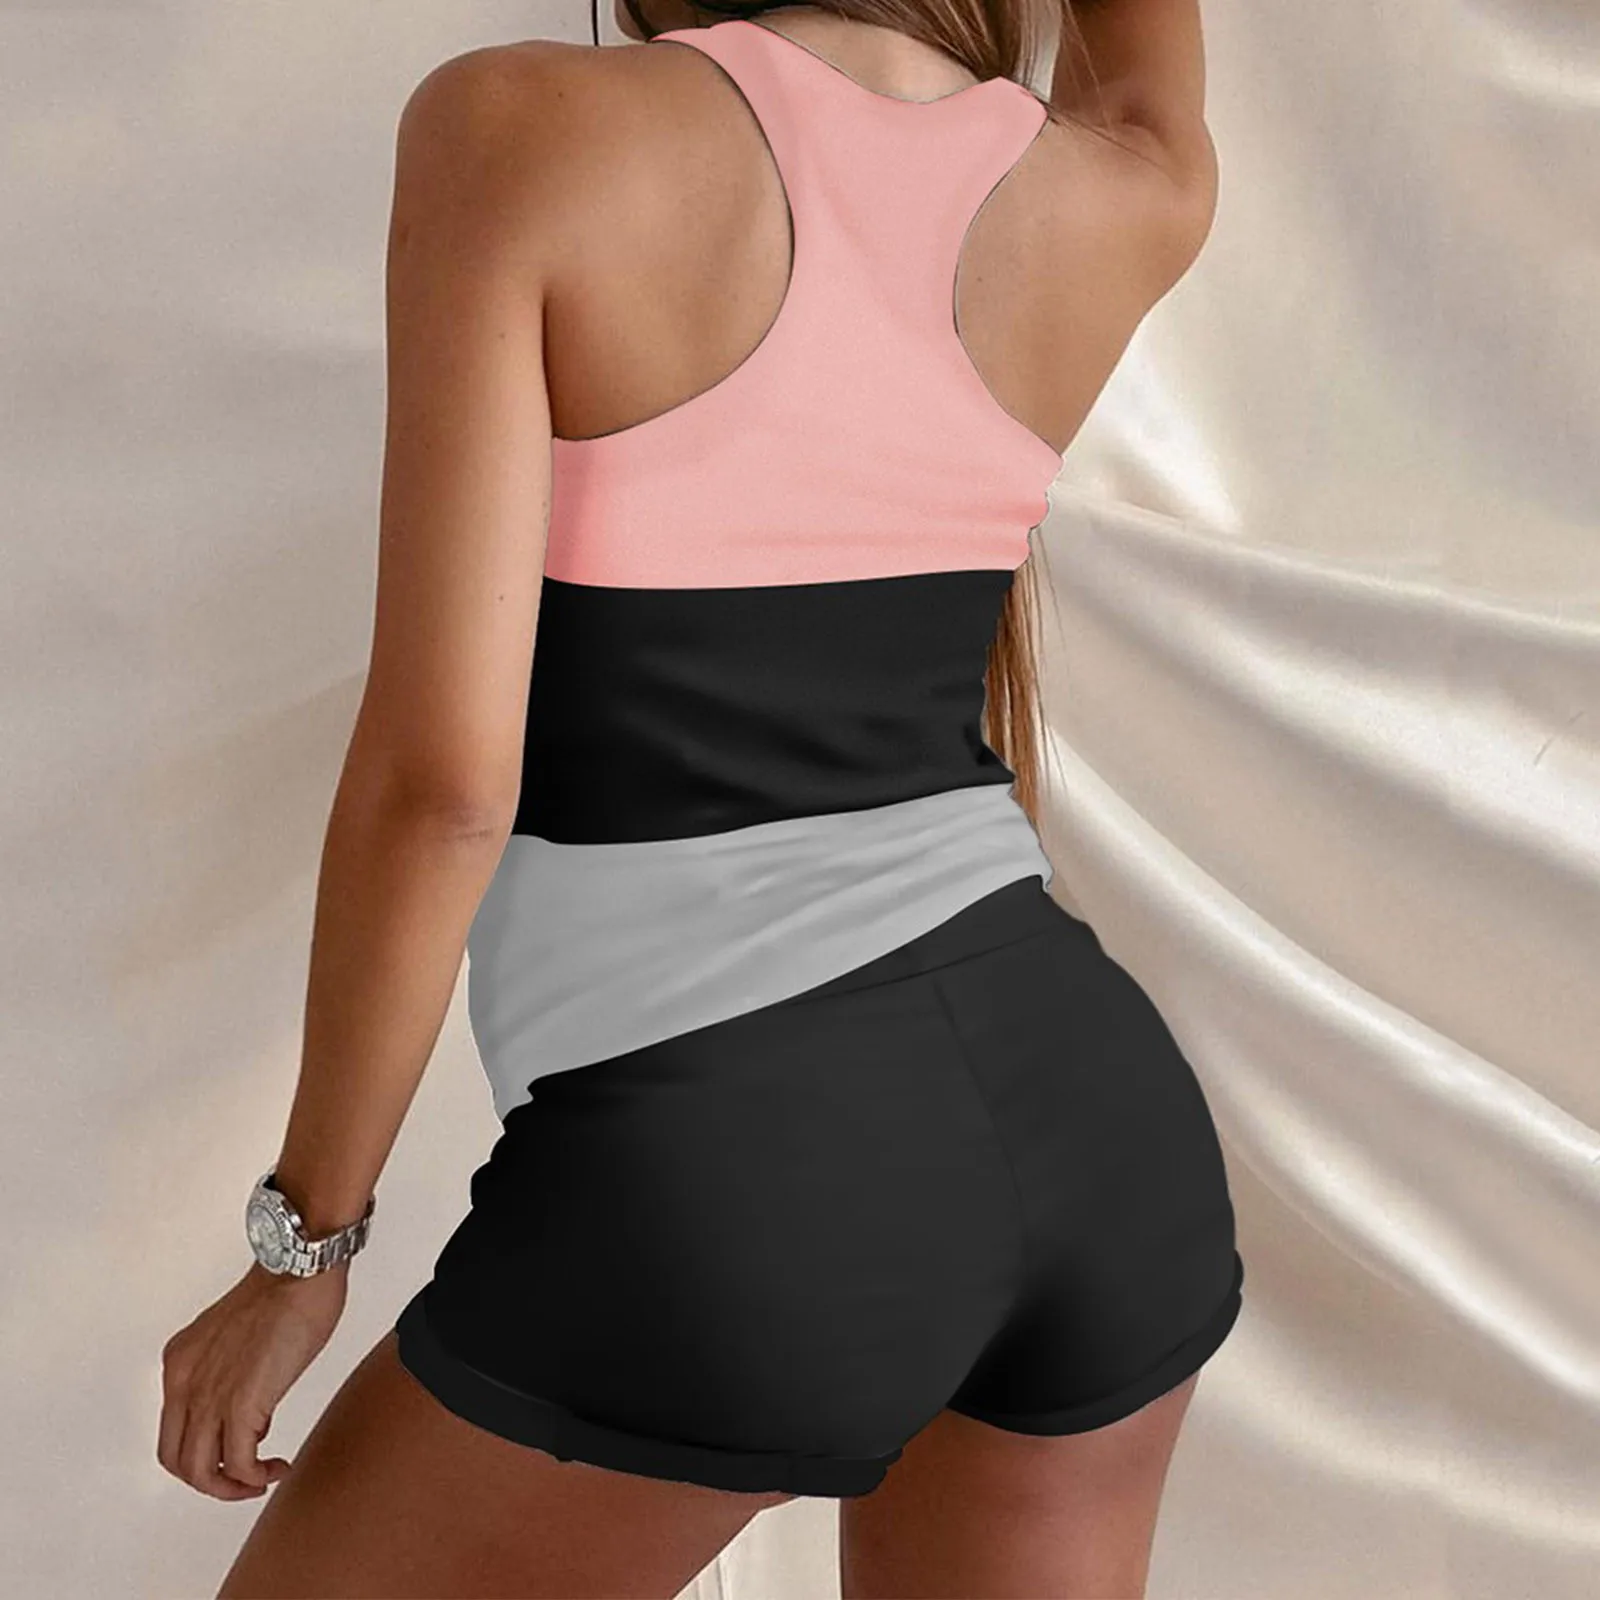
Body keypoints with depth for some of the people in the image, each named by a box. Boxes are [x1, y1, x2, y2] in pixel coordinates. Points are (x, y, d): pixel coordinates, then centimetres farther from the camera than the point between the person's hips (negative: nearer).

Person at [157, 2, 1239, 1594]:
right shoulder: (1121, 195, 5)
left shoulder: (520, 128, -9)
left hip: (733, 1188, -5)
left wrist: (301, 1244, -1)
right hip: (1091, 1122, 5)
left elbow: (440, 771, -12)